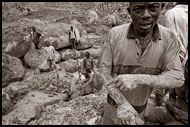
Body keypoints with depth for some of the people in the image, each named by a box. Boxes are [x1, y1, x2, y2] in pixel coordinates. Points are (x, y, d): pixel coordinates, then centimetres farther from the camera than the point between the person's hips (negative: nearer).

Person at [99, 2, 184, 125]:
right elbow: (104, 69, -16)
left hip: (140, 107, 2)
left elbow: (177, 78, -21)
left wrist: (138, 79, -36)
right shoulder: (115, 34, -22)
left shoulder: (169, 38, -18)